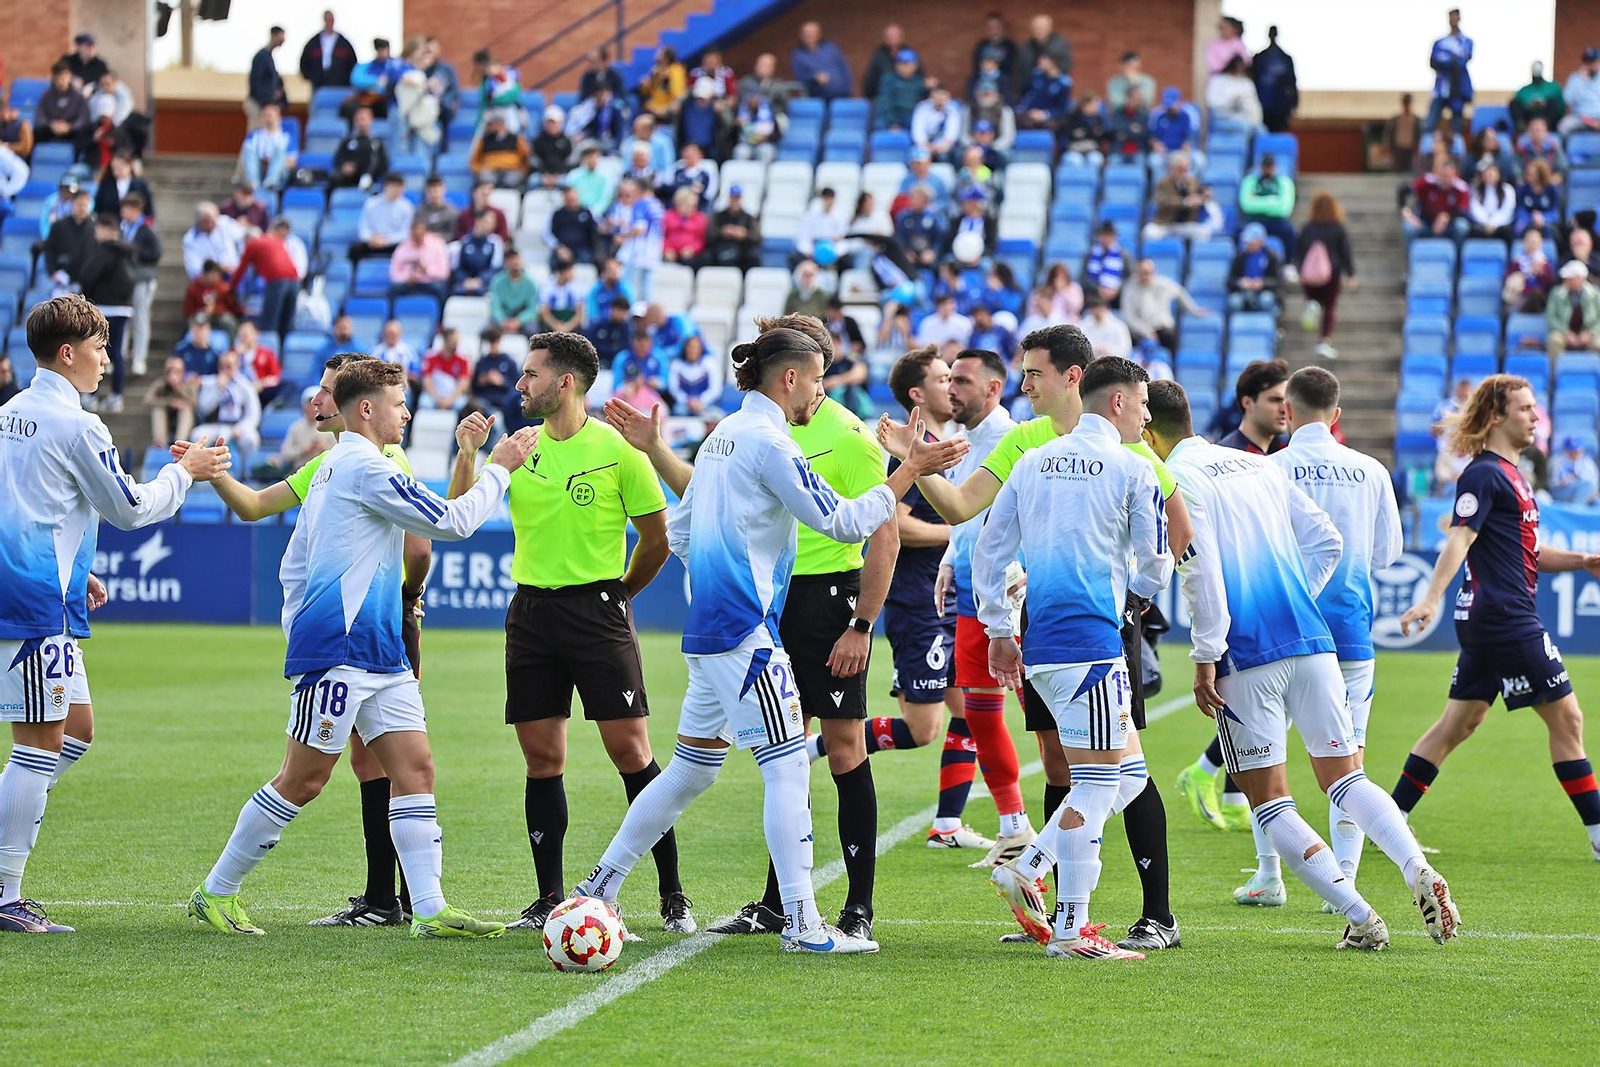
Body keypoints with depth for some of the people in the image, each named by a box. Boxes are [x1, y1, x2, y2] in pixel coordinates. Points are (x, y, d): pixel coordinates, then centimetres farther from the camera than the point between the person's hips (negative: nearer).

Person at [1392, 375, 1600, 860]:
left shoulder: (1511, 475, 20)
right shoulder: (1484, 474, -11)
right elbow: (1460, 539, -23)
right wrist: (1432, 598, -34)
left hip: (1487, 621, 10)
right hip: (1505, 618, -10)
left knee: (1458, 724, 11)